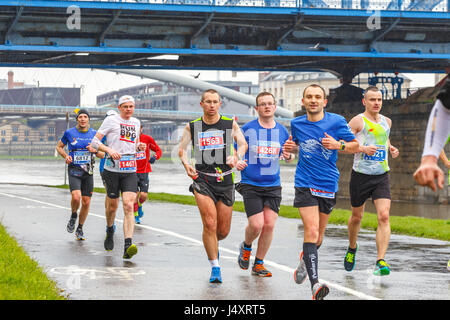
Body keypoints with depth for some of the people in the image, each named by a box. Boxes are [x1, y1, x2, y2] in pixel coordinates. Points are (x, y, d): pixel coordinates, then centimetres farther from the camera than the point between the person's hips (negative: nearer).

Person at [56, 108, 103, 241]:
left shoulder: (94, 134, 4)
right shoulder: (69, 133, -1)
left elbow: (102, 155, 10)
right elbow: (59, 147, 13)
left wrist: (94, 150, -12)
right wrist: (65, 156, -7)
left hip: (88, 171, 3)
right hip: (74, 170, -3)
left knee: (86, 203, 3)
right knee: (76, 197, -24)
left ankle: (80, 229, 22)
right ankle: (73, 215, 9)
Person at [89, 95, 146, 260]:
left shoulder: (136, 122, 15)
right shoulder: (111, 120, 0)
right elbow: (95, 142, -3)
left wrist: (140, 147, 6)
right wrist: (109, 150, -20)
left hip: (130, 171, 2)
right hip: (112, 169, -2)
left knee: (129, 206, -14)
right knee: (112, 205, 8)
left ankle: (128, 246, -23)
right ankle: (109, 231, 41)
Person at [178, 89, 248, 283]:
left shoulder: (230, 124, 4)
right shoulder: (192, 126, 5)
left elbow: (242, 143, -2)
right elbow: (182, 148, 1)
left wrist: (237, 157, -23)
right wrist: (186, 164, -20)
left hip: (225, 180, 1)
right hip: (202, 179, -1)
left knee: (223, 230, 6)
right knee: (210, 224, -15)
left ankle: (213, 244, 42)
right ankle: (215, 268, -4)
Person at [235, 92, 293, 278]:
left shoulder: (282, 131, 8)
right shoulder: (248, 129, -1)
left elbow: (288, 156, 19)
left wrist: (289, 156, -4)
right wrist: (237, 162, -14)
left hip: (273, 186, 3)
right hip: (250, 185, -3)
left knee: (269, 225, -4)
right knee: (256, 224, -13)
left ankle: (259, 264, 12)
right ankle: (246, 247, 21)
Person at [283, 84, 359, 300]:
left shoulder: (336, 122, -3)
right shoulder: (296, 124, 4)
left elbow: (355, 145, 5)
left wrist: (339, 145, -15)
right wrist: (290, 148, 1)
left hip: (329, 184, 1)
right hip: (305, 184, -1)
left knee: (319, 234, 12)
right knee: (311, 230, -18)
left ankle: (305, 259, 47)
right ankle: (315, 284, -25)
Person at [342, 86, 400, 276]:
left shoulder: (386, 121, 11)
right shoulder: (357, 121, -6)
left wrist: (391, 149, 10)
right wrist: (362, 148, -25)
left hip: (382, 176, 3)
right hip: (361, 175, -3)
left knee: (384, 216, -15)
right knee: (356, 216, 13)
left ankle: (380, 262, -19)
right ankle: (352, 248, 43)